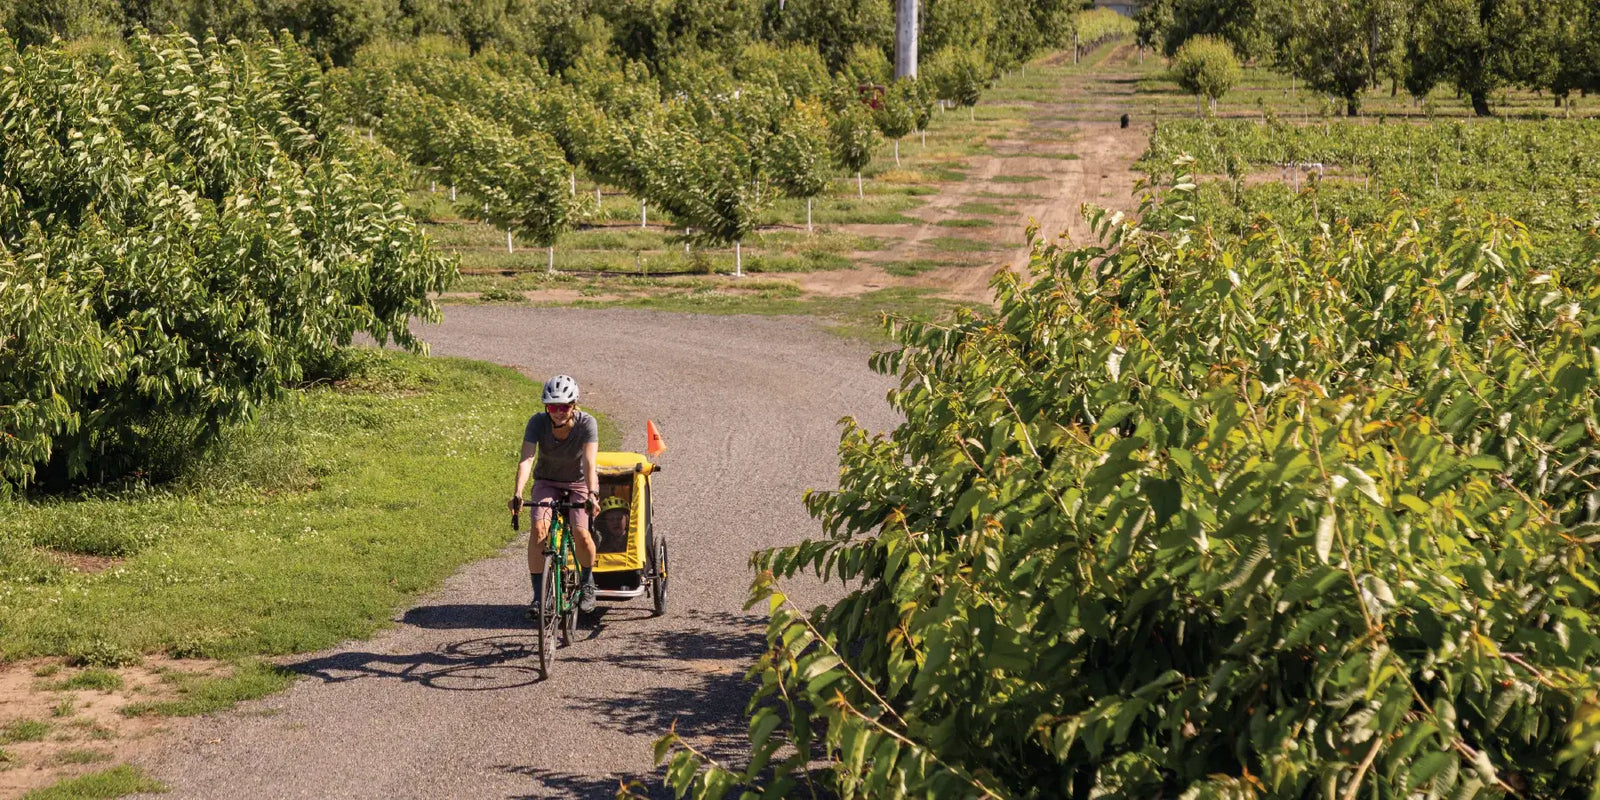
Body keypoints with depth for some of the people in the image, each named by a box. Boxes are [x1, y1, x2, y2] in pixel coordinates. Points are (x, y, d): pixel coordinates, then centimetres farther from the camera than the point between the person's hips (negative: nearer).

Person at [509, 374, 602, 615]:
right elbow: (527, 458, -31)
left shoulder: (586, 424, -25)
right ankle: (538, 595, -15)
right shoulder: (538, 422, -22)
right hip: (547, 482, 1)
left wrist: (592, 494, -51)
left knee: (580, 532, -24)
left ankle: (587, 582, 6)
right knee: (539, 528, -24)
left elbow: (589, 461, -35)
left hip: (579, 483, -1)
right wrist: (518, 492, -46)